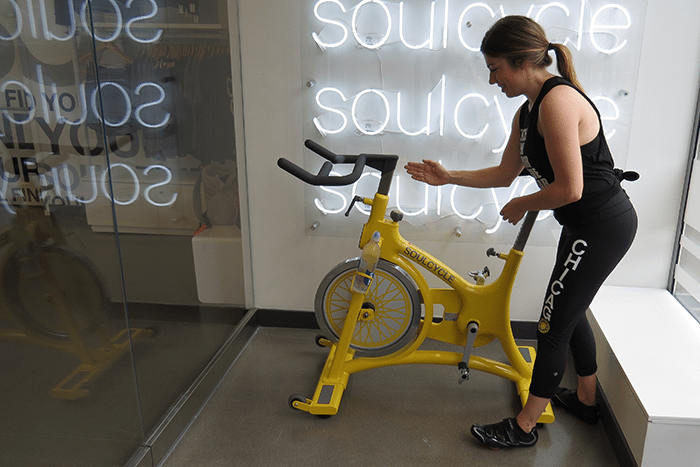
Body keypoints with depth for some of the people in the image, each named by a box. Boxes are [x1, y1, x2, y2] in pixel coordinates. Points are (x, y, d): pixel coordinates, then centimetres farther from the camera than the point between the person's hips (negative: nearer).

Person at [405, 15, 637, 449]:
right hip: (589, 224, 10)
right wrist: (448, 176, 8)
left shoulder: (557, 100, -23)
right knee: (569, 312, 23)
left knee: (553, 325, 0)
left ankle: (524, 426, 16)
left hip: (603, 226, -10)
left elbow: (569, 189, -26)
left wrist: (521, 205, -10)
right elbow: (505, 173, 15)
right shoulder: (527, 111, 7)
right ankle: (586, 398, 44)